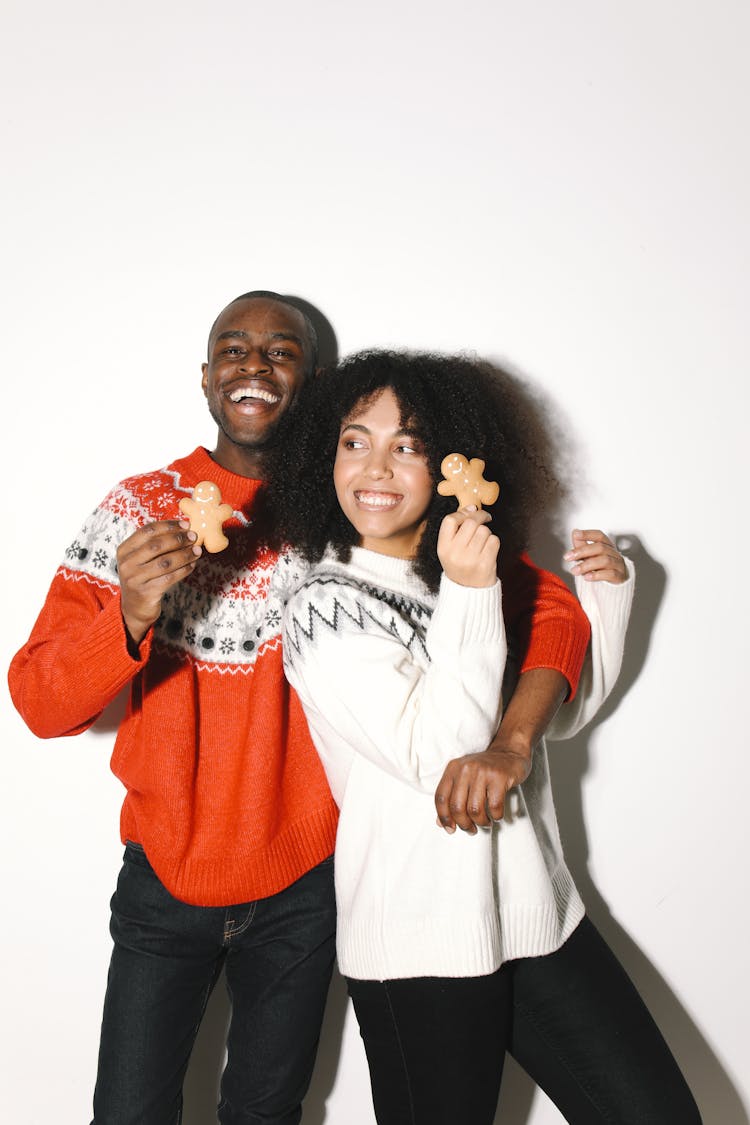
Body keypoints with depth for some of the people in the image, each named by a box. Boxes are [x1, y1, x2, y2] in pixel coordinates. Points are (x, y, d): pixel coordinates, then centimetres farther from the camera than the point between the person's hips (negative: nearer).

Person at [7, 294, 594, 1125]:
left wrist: (508, 743, -27)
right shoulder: (141, 510, -8)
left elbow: (554, 608, -10)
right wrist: (128, 614, -34)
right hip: (165, 879, 0)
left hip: (301, 888, 0)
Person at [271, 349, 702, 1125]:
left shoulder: (466, 581, 8)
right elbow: (439, 758, -21)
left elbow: (564, 711, 18)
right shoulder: (324, 610, -11)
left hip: (540, 913, 6)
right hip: (419, 949, -6)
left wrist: (607, 592, 6)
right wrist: (470, 594, -23)